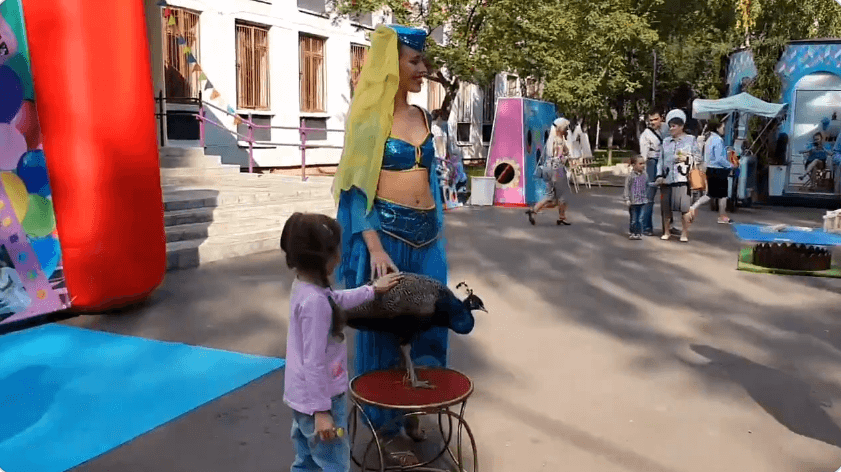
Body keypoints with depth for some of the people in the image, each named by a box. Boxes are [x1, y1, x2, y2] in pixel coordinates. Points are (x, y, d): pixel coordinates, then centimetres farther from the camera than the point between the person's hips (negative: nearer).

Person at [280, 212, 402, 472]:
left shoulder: (303, 286, 2)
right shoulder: (315, 302, -28)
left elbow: (337, 299, 23)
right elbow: (314, 362, -26)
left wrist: (372, 289, 32)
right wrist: (321, 411, -21)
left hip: (303, 397, 10)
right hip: (318, 399, -10)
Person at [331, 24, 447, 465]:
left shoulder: (422, 116, 11)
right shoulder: (370, 116, -8)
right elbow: (357, 187, -11)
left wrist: (438, 231, 16)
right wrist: (375, 248, -20)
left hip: (426, 235, 6)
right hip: (386, 232, -6)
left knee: (427, 323, 12)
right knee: (384, 326, 7)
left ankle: (413, 409, 34)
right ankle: (386, 425, 24)